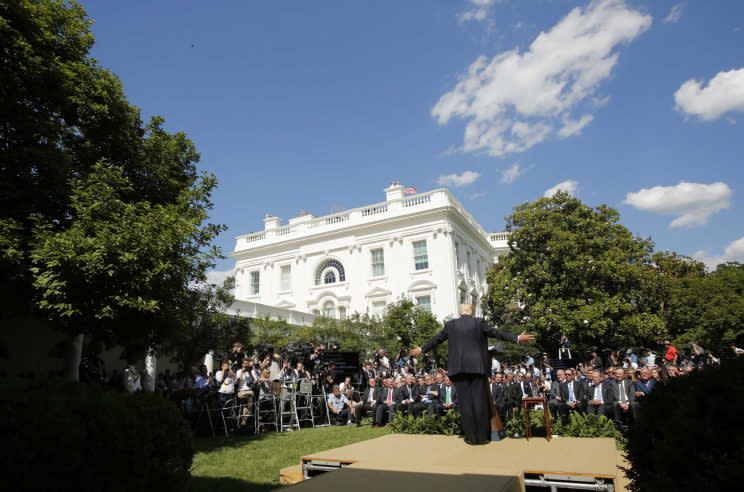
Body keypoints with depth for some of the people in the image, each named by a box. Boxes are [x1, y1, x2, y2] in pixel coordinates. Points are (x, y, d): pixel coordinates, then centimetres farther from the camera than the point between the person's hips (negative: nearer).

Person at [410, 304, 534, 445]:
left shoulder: (450, 325, 6)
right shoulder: (479, 322, 0)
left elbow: (436, 339, 15)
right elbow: (498, 333, 1)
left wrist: (422, 349, 29)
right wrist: (517, 338, 7)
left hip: (459, 368, 1)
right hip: (477, 367, -1)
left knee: (465, 402, 5)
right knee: (480, 401, 5)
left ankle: (471, 437, 10)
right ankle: (482, 436, 10)